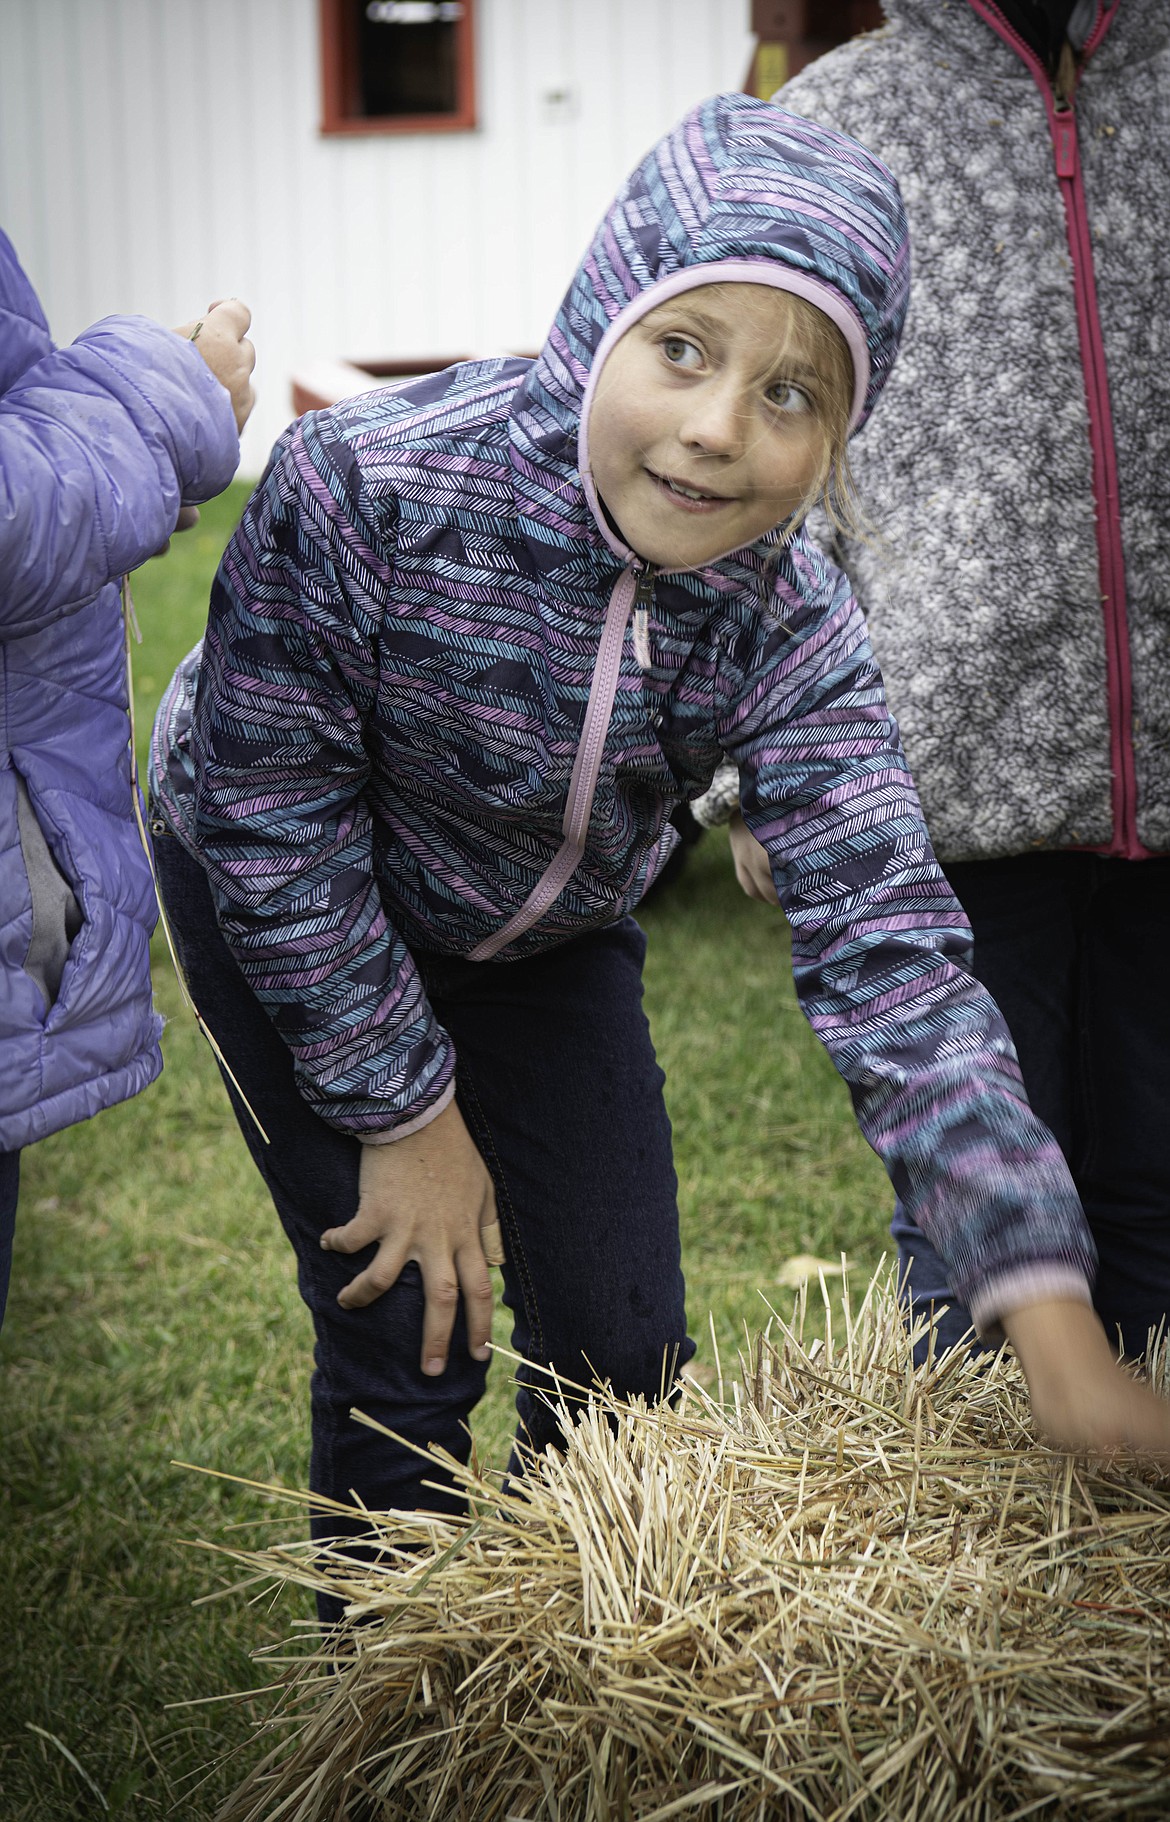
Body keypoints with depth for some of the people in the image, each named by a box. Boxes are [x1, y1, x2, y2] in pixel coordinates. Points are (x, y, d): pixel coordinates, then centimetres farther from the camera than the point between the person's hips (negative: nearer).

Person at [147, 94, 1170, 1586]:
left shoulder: (790, 629, -26)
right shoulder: (362, 486, -36)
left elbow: (890, 960, -29)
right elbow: (276, 818, -24)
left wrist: (1050, 1323, -37)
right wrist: (406, 1113, -17)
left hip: (550, 929, 4)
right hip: (284, 909, -3)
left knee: (622, 1342, 5)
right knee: (410, 1335, -4)